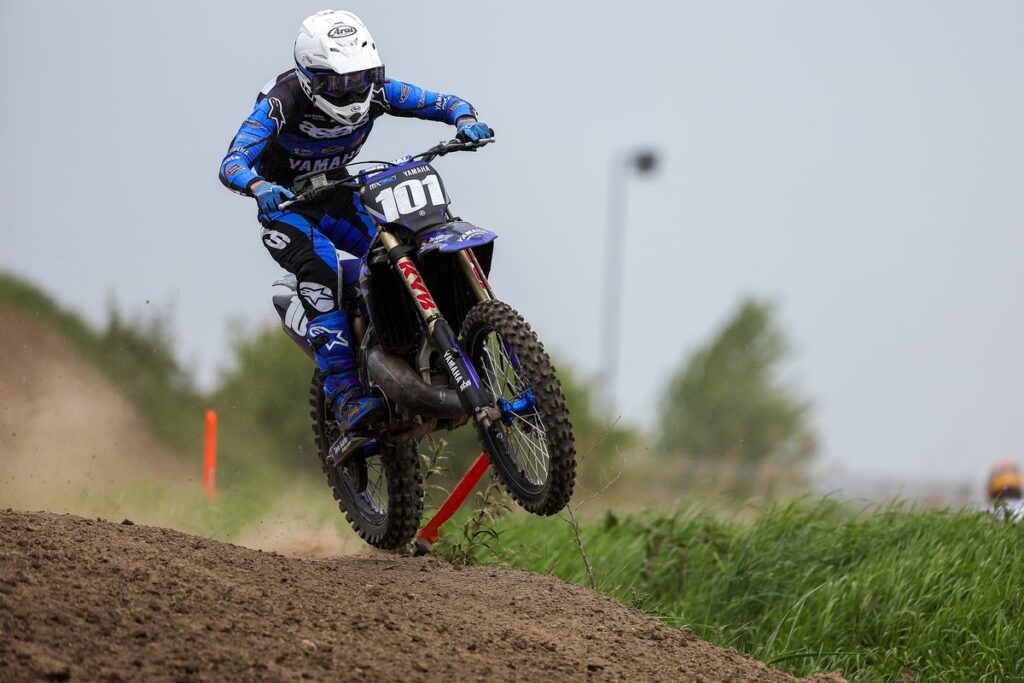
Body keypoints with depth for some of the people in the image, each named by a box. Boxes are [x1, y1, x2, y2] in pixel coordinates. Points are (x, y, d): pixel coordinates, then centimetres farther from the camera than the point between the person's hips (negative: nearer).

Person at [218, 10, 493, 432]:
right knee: (319, 267, -33)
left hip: (337, 196, 5)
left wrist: (465, 121, -33)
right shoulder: (283, 102, -29)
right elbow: (232, 162, -38)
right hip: (285, 205, -5)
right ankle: (345, 393, -39)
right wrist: (259, 187, -60)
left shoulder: (375, 92, -16)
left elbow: (445, 102, -9)